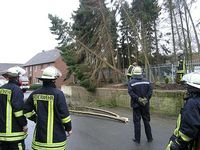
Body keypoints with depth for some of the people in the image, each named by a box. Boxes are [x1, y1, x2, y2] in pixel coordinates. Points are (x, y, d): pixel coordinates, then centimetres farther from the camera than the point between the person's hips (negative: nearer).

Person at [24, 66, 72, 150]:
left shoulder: (35, 94, 0)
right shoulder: (58, 94, -17)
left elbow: (26, 110, 9)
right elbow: (64, 114, -15)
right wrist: (68, 128, -2)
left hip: (40, 134, 5)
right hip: (56, 136, -5)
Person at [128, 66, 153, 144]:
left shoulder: (131, 82, -8)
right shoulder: (147, 81, 2)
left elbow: (131, 92, -19)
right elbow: (150, 90, -5)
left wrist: (138, 99, -15)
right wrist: (146, 99, -6)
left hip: (136, 104, -3)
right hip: (145, 104, 3)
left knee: (137, 122, 6)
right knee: (146, 121, 15)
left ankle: (137, 139, 13)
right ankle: (149, 138, 24)